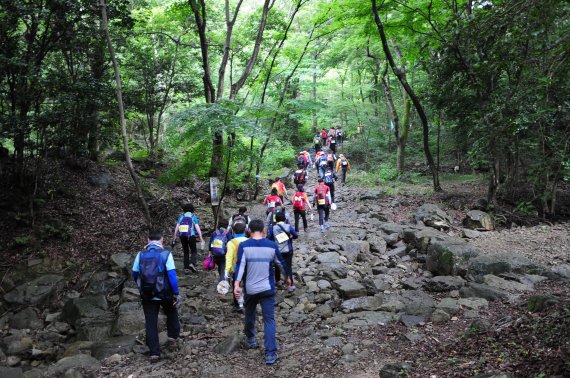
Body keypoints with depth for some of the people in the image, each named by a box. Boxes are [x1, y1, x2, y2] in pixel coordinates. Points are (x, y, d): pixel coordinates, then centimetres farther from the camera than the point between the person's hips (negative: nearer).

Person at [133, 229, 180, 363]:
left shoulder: (141, 254, 0)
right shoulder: (166, 254, -10)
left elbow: (135, 274, 5)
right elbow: (172, 275, -15)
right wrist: (176, 293, -8)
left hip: (146, 295, 2)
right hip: (164, 294, -2)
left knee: (150, 323, 7)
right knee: (171, 313, 27)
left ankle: (154, 353, 7)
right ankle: (173, 335, 34)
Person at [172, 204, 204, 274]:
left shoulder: (181, 216, 11)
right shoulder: (193, 216, 4)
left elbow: (176, 228, 7)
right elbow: (197, 227, -5)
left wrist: (174, 239, 11)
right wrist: (201, 239, -5)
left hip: (182, 236, 3)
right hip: (191, 235, -3)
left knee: (185, 252, 14)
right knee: (194, 251, 9)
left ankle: (186, 268, 8)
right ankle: (192, 264, -16)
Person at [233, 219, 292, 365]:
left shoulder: (244, 246, -7)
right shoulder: (272, 245, -3)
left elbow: (240, 266, -17)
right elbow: (281, 263, 9)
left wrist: (236, 285, -21)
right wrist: (288, 277, 24)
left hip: (250, 289, 1)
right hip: (267, 289, 0)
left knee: (250, 315, 24)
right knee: (269, 320, 1)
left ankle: (250, 339, 44)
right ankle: (271, 353, -6)